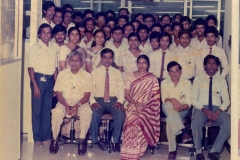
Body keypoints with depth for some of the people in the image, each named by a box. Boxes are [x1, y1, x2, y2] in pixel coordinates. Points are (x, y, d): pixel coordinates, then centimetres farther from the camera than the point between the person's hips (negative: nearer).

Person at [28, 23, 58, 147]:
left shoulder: (53, 49, 9)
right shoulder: (34, 48, -3)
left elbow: (55, 68, 12)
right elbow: (31, 68, -7)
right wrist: (35, 85, -13)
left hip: (50, 80, 4)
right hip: (38, 79, -4)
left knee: (47, 109, 8)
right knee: (37, 109, 1)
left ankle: (47, 137, 17)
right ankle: (37, 138, 10)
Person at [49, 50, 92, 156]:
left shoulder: (87, 76, 2)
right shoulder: (62, 74, 4)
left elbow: (87, 95, -4)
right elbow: (59, 93, -1)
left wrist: (77, 105, -21)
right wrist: (66, 106, -18)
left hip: (81, 103, 0)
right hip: (65, 102, 1)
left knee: (87, 112, -33)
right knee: (56, 112, -31)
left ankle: (82, 140, -19)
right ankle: (54, 139, -15)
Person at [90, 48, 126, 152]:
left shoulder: (117, 73, 14)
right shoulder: (94, 72, 11)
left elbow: (121, 89, 7)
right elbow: (90, 89, 3)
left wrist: (120, 101, -12)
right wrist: (92, 101, -15)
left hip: (113, 100, 1)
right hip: (98, 100, -1)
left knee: (121, 114, -30)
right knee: (94, 114, -32)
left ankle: (116, 141, -12)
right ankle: (95, 140, -9)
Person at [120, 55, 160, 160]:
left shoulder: (152, 78, 11)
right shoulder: (130, 76, 14)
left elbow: (155, 96, 4)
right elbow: (127, 95, 8)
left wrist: (145, 104, -12)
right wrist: (135, 103, -10)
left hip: (147, 107, 0)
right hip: (133, 106, 0)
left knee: (142, 118, -34)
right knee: (133, 119, -33)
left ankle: (136, 151, -25)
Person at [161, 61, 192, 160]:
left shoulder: (187, 83, 4)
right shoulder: (164, 83, 9)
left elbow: (188, 103, -4)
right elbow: (164, 99, -4)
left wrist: (181, 107, -27)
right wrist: (172, 100, -28)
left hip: (182, 110, -1)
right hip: (168, 109, 1)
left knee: (170, 119, -37)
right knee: (168, 105, -40)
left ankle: (172, 150, -37)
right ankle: (184, 131, -46)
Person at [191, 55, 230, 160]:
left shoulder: (222, 80, 13)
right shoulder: (198, 80, 10)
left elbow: (226, 100, 8)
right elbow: (193, 99, 3)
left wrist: (218, 111, -12)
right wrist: (204, 110, -14)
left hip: (218, 109, 1)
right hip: (202, 108, -1)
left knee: (228, 124, -31)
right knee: (196, 123, -35)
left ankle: (214, 151, -17)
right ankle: (198, 151, -15)